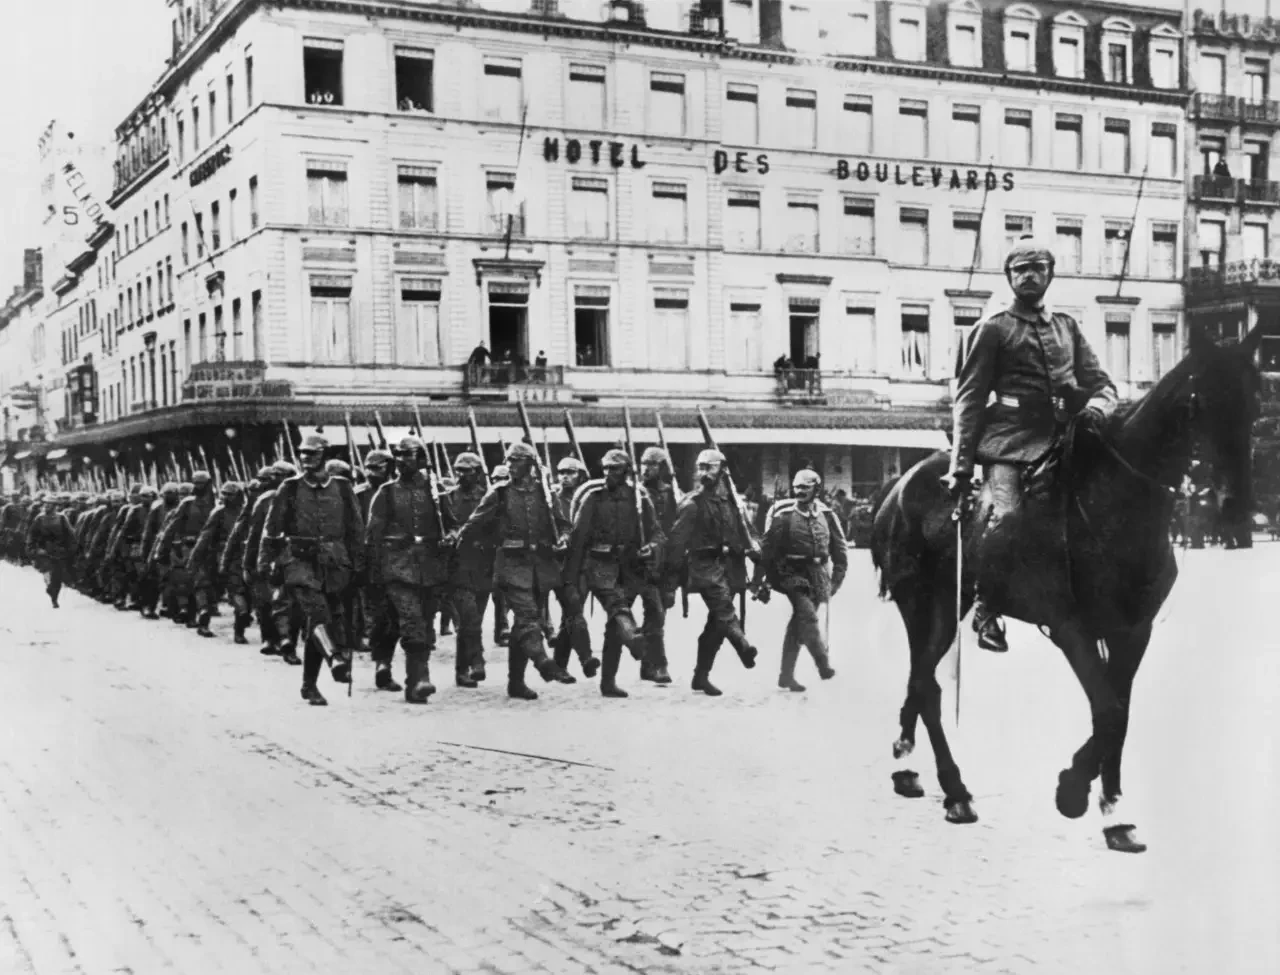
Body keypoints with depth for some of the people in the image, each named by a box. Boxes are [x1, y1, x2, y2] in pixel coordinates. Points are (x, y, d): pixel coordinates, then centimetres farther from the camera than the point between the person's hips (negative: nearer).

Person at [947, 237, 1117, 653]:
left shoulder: (1067, 327, 22)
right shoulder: (993, 329, 7)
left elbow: (1100, 381, 19)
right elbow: (969, 399, 3)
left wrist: (1099, 404, -8)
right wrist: (960, 466, -6)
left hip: (1064, 437, 5)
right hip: (1011, 441, -5)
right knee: (1007, 516, -27)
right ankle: (985, 607, -11)